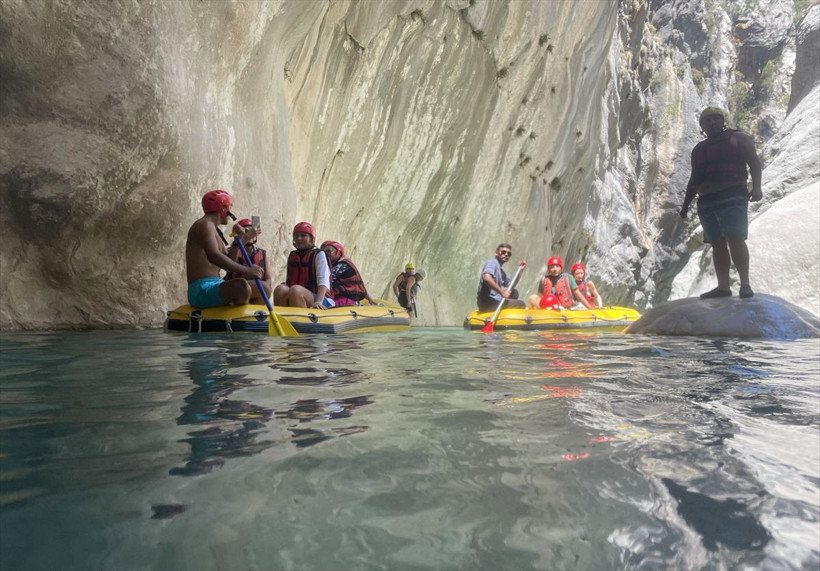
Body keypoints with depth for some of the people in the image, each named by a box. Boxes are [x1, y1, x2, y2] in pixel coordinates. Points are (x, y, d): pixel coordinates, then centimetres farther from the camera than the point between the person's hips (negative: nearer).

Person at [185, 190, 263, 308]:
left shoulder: (213, 229, 23)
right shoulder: (205, 224, -8)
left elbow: (228, 260, 25)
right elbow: (213, 256, -25)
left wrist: (241, 239, 16)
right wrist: (246, 270, -29)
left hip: (212, 287, 11)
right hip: (202, 290, -11)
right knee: (241, 285, -36)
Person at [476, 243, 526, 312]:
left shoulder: (500, 271, 21)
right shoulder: (492, 262, -8)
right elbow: (486, 278, -28)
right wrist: (502, 292, -27)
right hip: (490, 302, -10)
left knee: (514, 293, 26)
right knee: (521, 304, -6)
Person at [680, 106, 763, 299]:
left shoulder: (737, 138, 7)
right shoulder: (698, 149, 23)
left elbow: (754, 162, -2)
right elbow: (694, 179, 26)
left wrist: (756, 186, -17)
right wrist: (686, 204, 21)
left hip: (731, 198, -5)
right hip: (706, 202, 6)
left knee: (735, 240, -16)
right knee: (717, 244, 1)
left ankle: (745, 283, -15)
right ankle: (723, 286, 0)